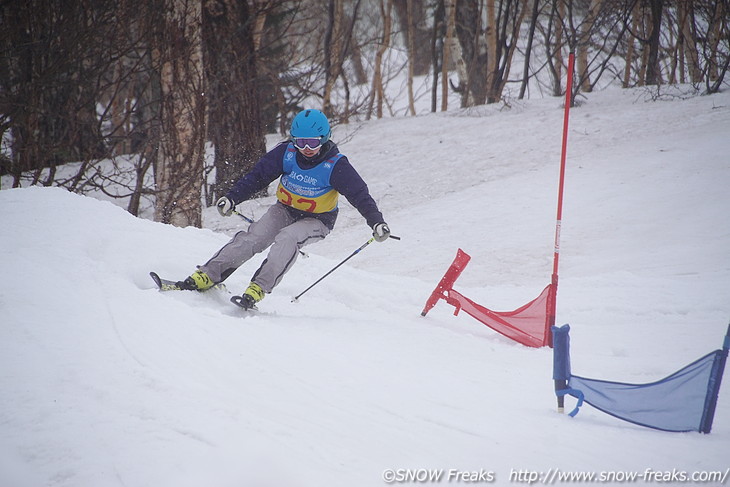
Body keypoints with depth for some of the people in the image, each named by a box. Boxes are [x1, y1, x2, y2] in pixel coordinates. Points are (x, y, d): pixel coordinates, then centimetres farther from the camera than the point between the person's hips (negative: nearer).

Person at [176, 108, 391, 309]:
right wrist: (232, 198, -12)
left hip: (316, 220, -3)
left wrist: (376, 222, -31)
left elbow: (359, 194, -19)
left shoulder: (336, 165, -19)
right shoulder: (286, 153, -10)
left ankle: (259, 288, -38)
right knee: (253, 237, -21)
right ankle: (206, 276, -25)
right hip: (285, 210, 3)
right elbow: (258, 176, -4)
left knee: (287, 238, -34)